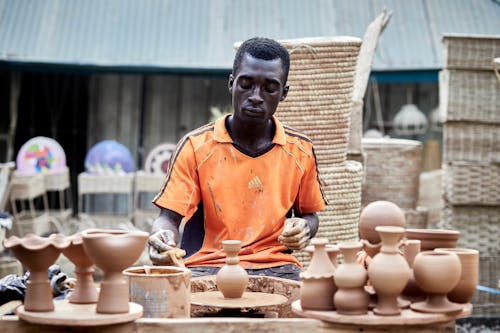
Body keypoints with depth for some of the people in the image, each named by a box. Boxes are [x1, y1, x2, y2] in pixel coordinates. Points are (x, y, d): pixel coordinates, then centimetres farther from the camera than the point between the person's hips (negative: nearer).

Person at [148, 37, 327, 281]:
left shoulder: (300, 150, 8)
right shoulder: (195, 147, 1)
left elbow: (310, 214, 22)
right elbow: (169, 217, -1)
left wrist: (303, 228, -3)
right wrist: (163, 236, -25)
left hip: (275, 266, 2)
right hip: (209, 265, -1)